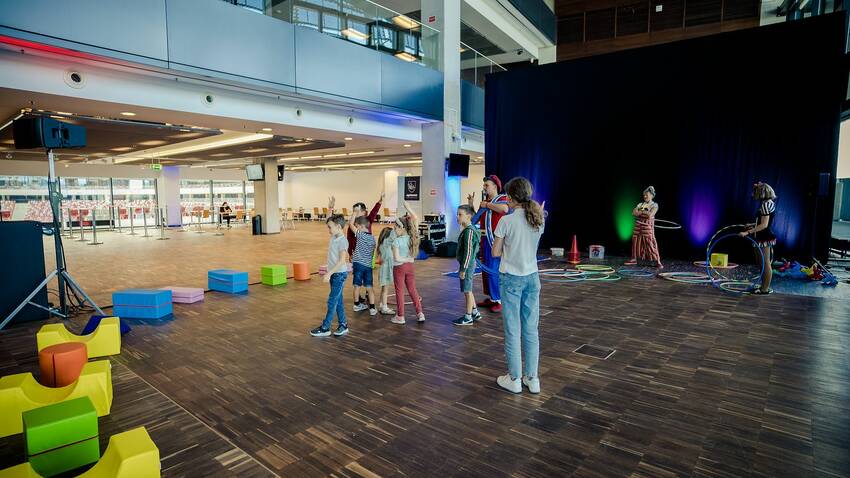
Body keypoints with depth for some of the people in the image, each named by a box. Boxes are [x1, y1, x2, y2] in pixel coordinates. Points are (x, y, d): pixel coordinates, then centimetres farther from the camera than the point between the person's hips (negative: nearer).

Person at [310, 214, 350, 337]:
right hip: (333, 273, 9)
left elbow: (342, 260, -24)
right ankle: (343, 325, 20)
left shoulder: (342, 241, -18)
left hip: (339, 274, -9)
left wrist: (329, 273, -28)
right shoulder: (333, 238, 7)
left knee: (332, 301, -2)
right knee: (338, 301, 12)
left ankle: (325, 328, 5)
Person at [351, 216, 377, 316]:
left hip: (358, 264, -4)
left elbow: (351, 224, -3)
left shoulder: (360, 235, -10)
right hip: (368, 265, 4)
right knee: (369, 287, 5)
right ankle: (372, 308, 2)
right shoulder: (373, 238, 5)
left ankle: (357, 305, 22)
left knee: (357, 286, 10)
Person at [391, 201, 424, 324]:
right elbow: (416, 221, 5)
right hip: (410, 266, 5)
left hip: (399, 267, -5)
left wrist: (406, 259, -6)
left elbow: (396, 258, -22)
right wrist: (408, 208, 5)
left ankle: (400, 316, 12)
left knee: (399, 292, 5)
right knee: (412, 290, 14)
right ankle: (420, 313, 12)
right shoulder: (412, 237, -4)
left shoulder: (397, 241, -17)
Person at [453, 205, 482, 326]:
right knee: (468, 291, 19)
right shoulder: (468, 229, 10)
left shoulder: (469, 231, -20)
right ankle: (475, 313, 30)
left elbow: (468, 252, -22)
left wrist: (463, 269, -19)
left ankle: (468, 318, 11)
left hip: (467, 265, -10)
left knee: (467, 291, 1)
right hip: (468, 264, 10)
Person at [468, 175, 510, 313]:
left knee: (493, 270, -9)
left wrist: (487, 205, -17)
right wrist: (470, 204, 10)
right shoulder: (484, 202, 17)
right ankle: (491, 298, 24)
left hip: (495, 240, -8)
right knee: (485, 269, 13)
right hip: (484, 240, 8)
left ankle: (500, 300, 0)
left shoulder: (501, 199, -5)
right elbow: (475, 220, 18)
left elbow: (505, 209, -30)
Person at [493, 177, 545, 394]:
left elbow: (495, 252, -8)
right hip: (532, 277, 5)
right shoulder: (538, 219, 0)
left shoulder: (506, 221, -15)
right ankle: (532, 378, 22)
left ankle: (514, 379, 16)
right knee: (531, 329, 13)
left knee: (512, 330, 6)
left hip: (511, 278, -4)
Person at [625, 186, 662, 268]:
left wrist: (640, 212, -5)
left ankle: (658, 262, -6)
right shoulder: (640, 204, 13)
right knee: (635, 241, 8)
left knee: (651, 243, -9)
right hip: (638, 225, 5)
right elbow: (633, 213, 0)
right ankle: (634, 259, 20)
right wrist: (643, 212, -11)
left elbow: (650, 215, -16)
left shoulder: (654, 205, -1)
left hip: (648, 226, -5)